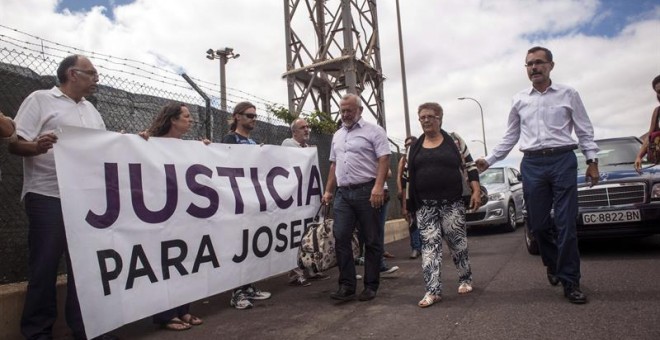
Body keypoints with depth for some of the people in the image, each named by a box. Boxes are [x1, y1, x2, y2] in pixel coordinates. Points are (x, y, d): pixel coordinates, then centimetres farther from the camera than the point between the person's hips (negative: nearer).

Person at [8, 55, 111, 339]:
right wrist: (36, 147, -28)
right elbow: (15, 144, -7)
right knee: (45, 266, 2)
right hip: (48, 196, -6)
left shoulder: (91, 109, 19)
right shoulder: (40, 99, 0)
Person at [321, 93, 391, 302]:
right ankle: (347, 286, 6)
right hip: (343, 193, 6)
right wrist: (328, 190, 16)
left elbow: (384, 159, -10)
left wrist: (378, 187, -21)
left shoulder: (374, 131, -1)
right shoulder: (337, 135, 19)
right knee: (341, 239, 0)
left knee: (372, 241, 3)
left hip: (366, 191, -5)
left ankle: (371, 286, 12)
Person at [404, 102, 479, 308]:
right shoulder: (414, 146, 11)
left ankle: (465, 279, 28)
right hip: (425, 205, 2)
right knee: (429, 245, -3)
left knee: (457, 242, 7)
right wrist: (407, 201, 13)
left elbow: (470, 166, 3)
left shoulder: (453, 139, 3)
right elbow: (409, 175, 15)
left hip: (452, 202, -2)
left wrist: (476, 191, -7)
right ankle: (433, 290, -3)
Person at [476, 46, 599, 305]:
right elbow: (510, 136, 15)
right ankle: (552, 262, 33)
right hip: (532, 164, 2)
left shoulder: (568, 94, 6)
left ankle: (570, 281, 8)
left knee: (566, 223, -3)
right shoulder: (519, 99, 11)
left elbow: (584, 130, 8)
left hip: (563, 160, -2)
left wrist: (592, 161, 0)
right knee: (538, 223, 5)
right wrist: (489, 160, 10)